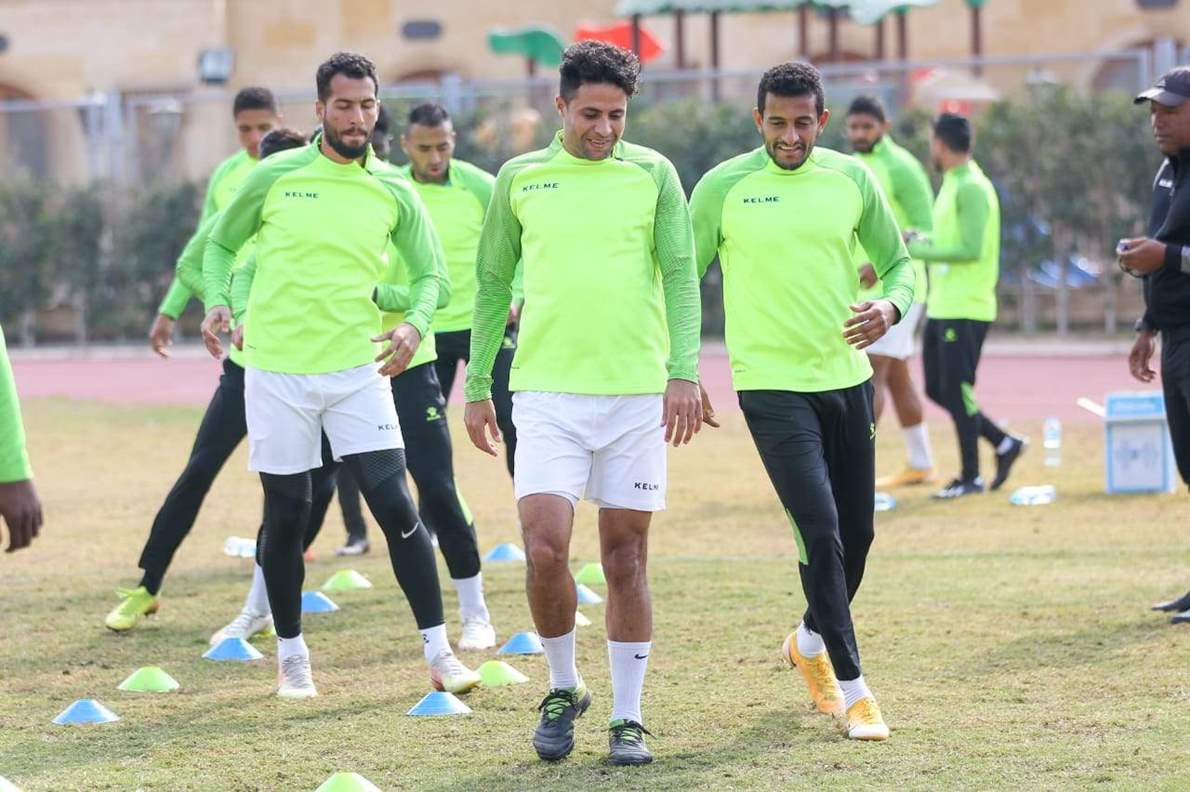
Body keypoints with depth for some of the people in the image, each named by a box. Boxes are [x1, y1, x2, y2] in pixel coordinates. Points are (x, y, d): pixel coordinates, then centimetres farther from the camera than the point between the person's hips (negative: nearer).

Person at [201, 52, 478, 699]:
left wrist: (415, 325, -9)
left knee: (396, 506, -9)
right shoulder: (276, 177, -1)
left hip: (357, 369, 0)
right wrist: (216, 303, -6)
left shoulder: (393, 192, 3)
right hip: (276, 370, 0)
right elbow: (221, 244, 12)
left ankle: (439, 655, -3)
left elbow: (431, 272, 11)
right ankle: (290, 656, 22)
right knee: (286, 516, 6)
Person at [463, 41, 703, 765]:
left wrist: (684, 373, -11)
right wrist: (477, 387, 11)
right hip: (547, 392, 0)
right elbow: (493, 283, 13)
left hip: (636, 393, 0)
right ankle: (564, 687, 12)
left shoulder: (653, 174, 4)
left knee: (627, 558, 3)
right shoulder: (520, 178, 6)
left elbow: (681, 274, 0)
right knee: (545, 549, -12)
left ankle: (628, 718, 13)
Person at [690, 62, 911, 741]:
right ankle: (852, 688, -6)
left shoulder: (852, 179, 3)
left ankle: (812, 640, 39)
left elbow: (898, 262, 11)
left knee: (857, 532, 11)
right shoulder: (723, 187, -6)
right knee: (821, 532, -14)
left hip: (847, 377, 4)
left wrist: (888, 308, -11)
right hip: (772, 385, -4)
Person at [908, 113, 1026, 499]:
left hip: (965, 310, -10)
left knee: (956, 391, -5)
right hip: (942, 307, 10)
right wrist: (919, 240, 12)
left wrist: (920, 250, -17)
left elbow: (971, 249, -22)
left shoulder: (972, 188, -15)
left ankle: (970, 477, 4)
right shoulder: (952, 185, 16)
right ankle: (1004, 443, 20)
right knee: (938, 390, 11)